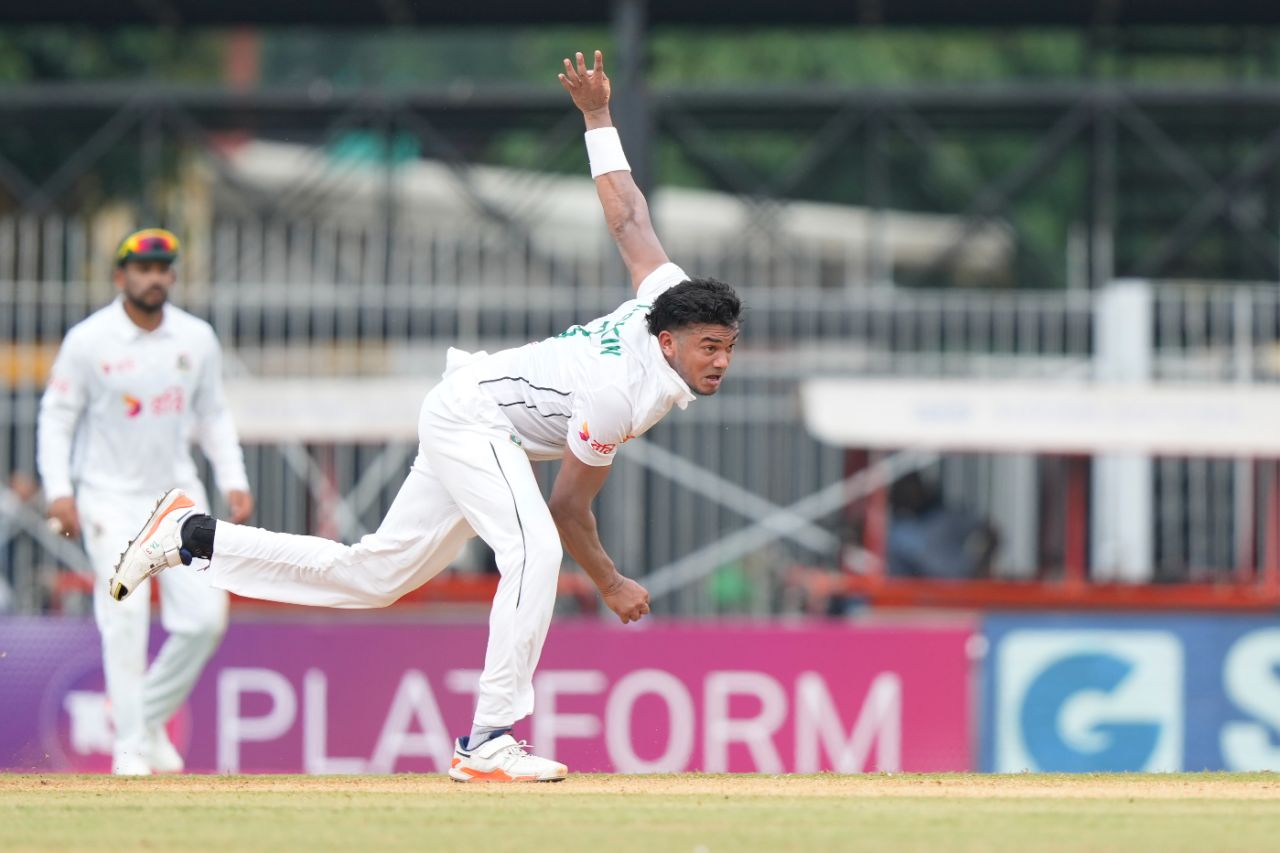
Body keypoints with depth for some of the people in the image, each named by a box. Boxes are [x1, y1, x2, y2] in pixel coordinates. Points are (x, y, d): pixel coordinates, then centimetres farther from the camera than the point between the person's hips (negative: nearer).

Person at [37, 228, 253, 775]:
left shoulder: (197, 339, 3)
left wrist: (233, 481, 3)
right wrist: (59, 492, -14)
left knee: (205, 616, -6)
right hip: (111, 497, -4)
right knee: (125, 618, -12)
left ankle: (149, 713, 15)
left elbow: (213, 416, 13)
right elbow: (56, 417, -4)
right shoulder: (88, 340, -8)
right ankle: (130, 745, -4)